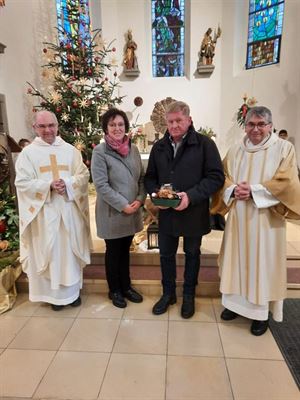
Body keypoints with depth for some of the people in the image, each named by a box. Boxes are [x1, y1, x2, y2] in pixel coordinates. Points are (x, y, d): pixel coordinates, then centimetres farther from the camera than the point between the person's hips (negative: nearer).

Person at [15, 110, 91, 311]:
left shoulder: (70, 150, 6)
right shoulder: (27, 152, 0)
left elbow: (84, 175, 3)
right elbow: (22, 182, -5)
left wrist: (67, 183, -16)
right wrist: (49, 185, -19)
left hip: (69, 210, 2)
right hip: (44, 212, -1)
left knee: (71, 249, 10)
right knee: (50, 251, 6)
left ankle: (72, 290, 26)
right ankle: (54, 293, 23)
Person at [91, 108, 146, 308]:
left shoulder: (133, 149, 5)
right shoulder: (100, 151, -12)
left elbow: (142, 177, 8)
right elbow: (101, 185, -16)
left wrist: (139, 200, -7)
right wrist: (123, 205, -18)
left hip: (133, 211, 5)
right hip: (112, 213, -5)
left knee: (125, 250, 19)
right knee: (113, 252, 12)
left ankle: (126, 286, 37)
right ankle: (115, 290, 31)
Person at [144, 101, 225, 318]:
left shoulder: (204, 144, -8)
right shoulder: (159, 147, 6)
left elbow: (216, 177, -13)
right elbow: (150, 178, 11)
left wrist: (191, 196, -24)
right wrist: (156, 194, -10)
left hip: (194, 212, -3)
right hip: (166, 213, 4)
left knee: (192, 254, 15)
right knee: (166, 254, 14)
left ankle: (189, 295, 35)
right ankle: (168, 293, 36)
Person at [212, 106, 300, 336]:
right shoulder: (235, 151, 10)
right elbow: (224, 178, 9)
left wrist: (253, 190, -17)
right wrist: (234, 190, -12)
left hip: (266, 218, -3)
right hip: (238, 217, 4)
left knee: (263, 263, 4)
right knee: (238, 259, 11)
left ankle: (262, 312, 19)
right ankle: (237, 302, 27)